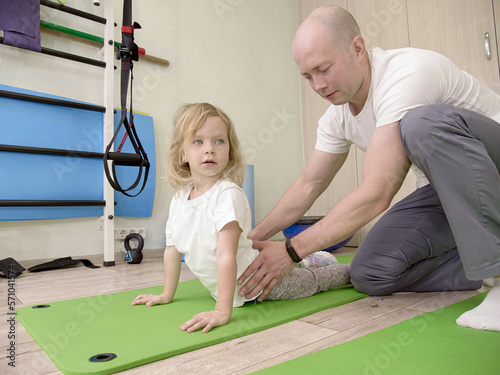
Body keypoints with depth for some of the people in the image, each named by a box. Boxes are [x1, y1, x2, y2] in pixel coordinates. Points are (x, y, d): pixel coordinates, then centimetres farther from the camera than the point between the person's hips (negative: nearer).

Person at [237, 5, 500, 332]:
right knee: (369, 274, -10)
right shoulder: (337, 116, -3)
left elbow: (376, 195, -34)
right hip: (445, 188, 7)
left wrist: (292, 251, -29)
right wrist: (251, 239, 2)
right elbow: (308, 186, 5)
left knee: (423, 122, -37)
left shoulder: (409, 72, -28)